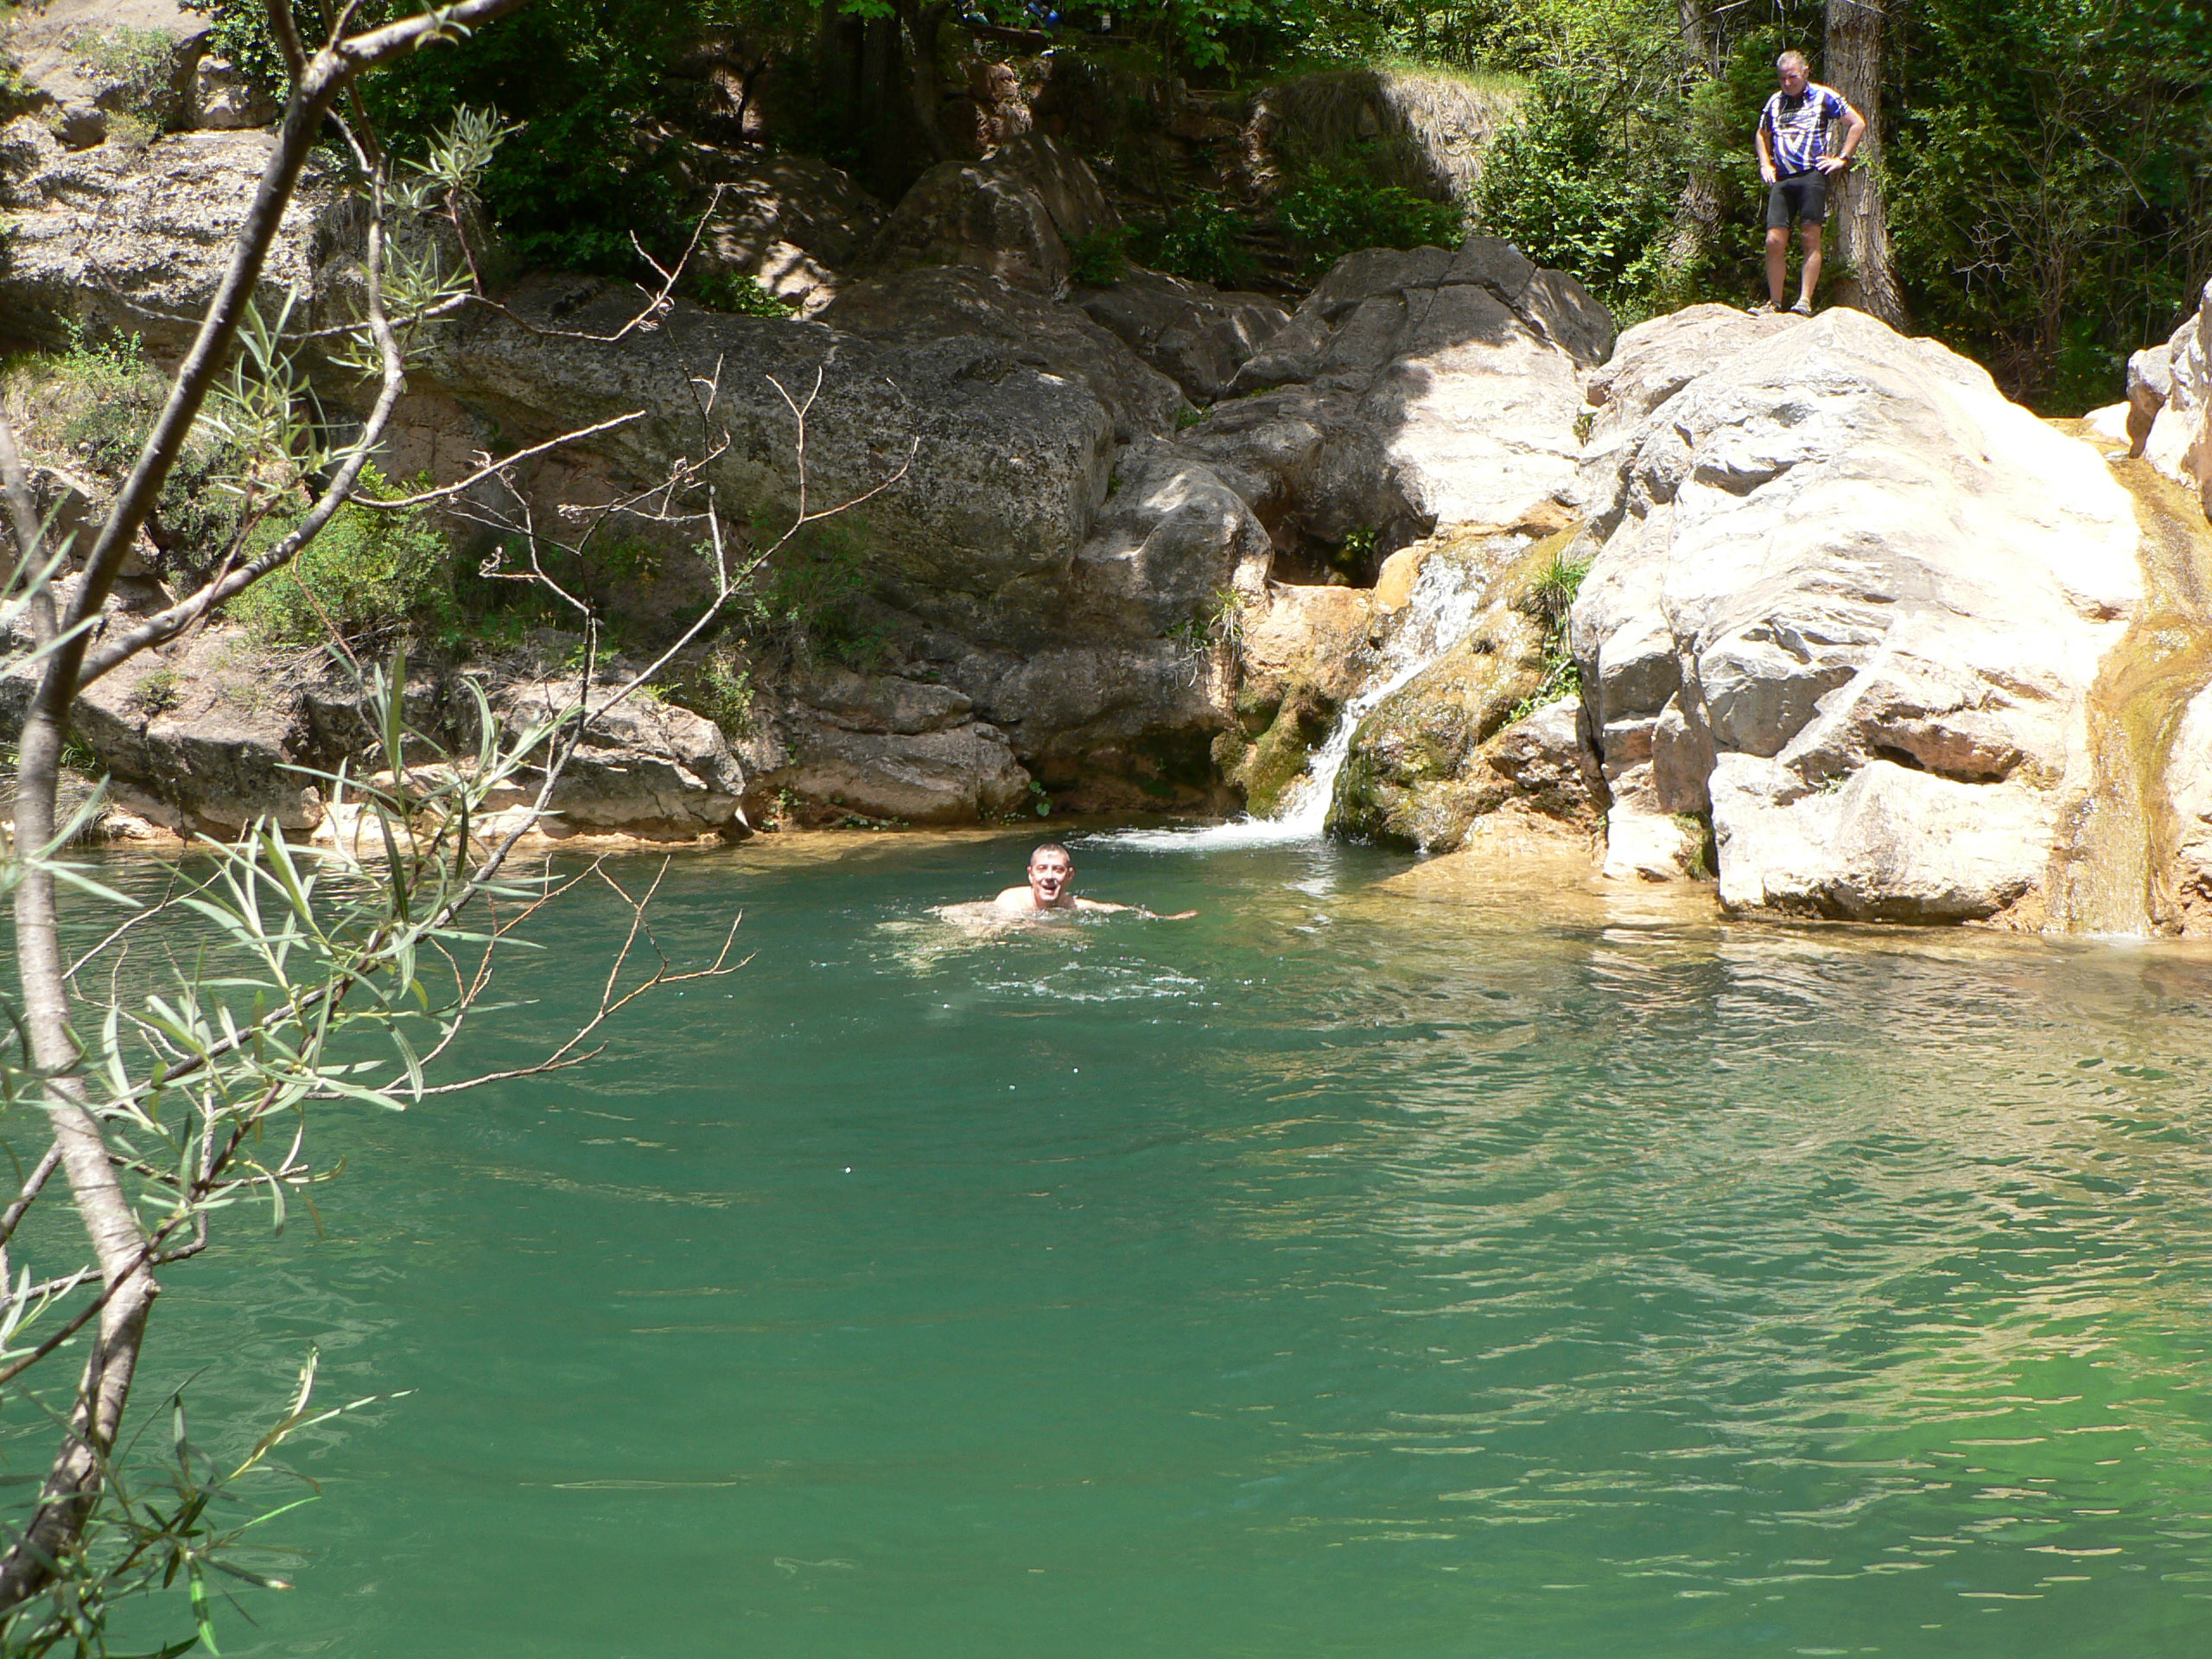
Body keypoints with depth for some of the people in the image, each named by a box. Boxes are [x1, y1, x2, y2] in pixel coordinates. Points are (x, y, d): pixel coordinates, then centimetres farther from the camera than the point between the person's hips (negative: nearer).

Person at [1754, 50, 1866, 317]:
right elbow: (1762, 135, 34)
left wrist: (1842, 159, 3)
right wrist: (1765, 165, 19)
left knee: (1811, 238, -8)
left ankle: (1805, 301, -9)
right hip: (1781, 179, 4)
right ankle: (1774, 302, 3)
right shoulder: (1775, 102, 18)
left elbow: (1858, 124, 8)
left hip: (1812, 175, -4)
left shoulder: (1823, 97, 5)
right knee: (1774, 240, -5)